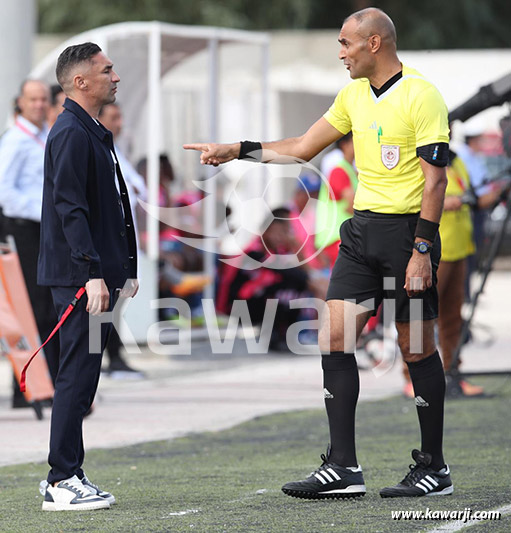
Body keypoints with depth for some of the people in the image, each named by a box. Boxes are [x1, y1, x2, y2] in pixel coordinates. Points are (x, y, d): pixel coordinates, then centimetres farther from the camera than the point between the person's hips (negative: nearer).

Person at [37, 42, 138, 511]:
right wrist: (93, 273, -25)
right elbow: (69, 208, -20)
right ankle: (64, 483, -8)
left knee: (81, 378, 11)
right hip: (79, 276, -10)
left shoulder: (94, 133, 20)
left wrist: (125, 270, 22)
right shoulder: (71, 134, -13)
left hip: (98, 275, 10)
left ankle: (66, 477, 16)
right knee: (77, 377, -9)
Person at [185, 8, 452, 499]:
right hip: (361, 228, 8)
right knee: (334, 336, -2)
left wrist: (422, 250, -19)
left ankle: (433, 468, 9)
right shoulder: (353, 95, 13)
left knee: (416, 347, -2)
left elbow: (435, 179, -14)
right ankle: (343, 468, -2)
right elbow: (302, 148, 21)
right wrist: (233, 152, 16)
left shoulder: (421, 96, -11)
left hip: (408, 231, -8)